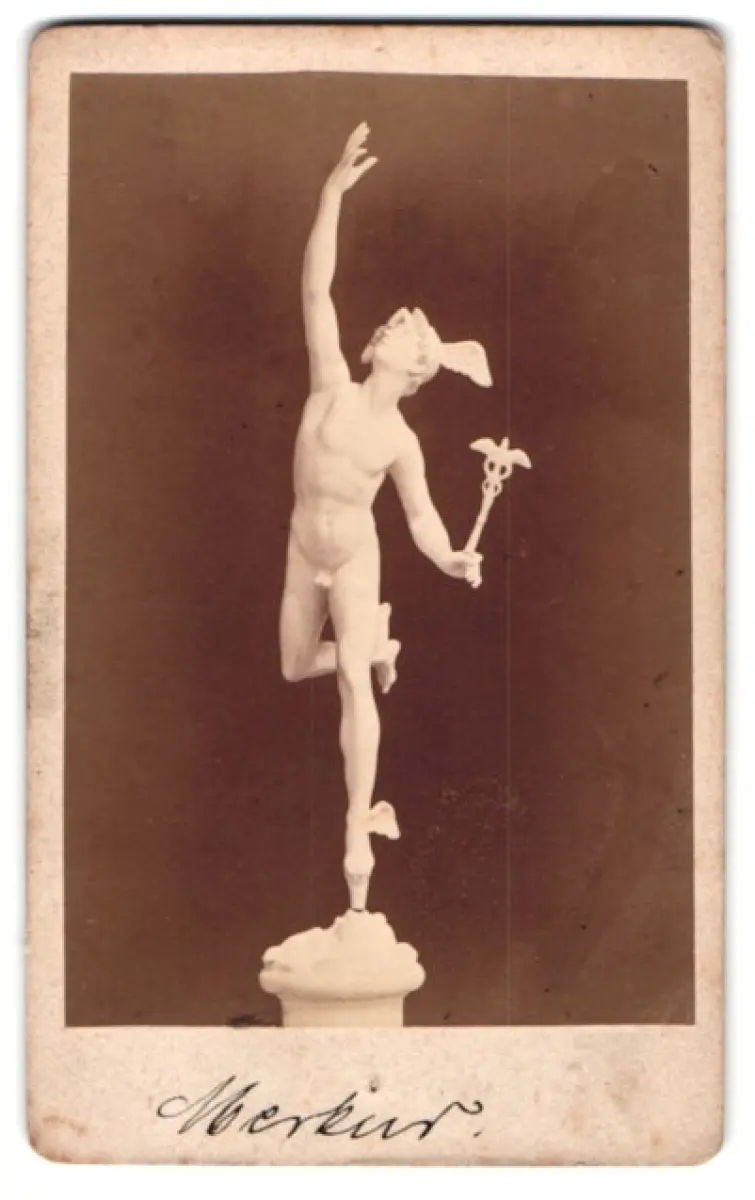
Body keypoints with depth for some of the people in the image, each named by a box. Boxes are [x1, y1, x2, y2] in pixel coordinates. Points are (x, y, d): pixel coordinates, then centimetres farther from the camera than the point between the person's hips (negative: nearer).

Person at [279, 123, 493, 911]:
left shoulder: (401, 442, -9)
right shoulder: (332, 387, -9)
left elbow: (421, 517, -6)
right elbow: (315, 289, -17)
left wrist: (453, 560, -28)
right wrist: (333, 192, -24)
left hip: (355, 555, -3)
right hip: (303, 552, 3)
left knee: (352, 678, -15)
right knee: (296, 670, 12)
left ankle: (357, 834, -14)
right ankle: (376, 644, 43)